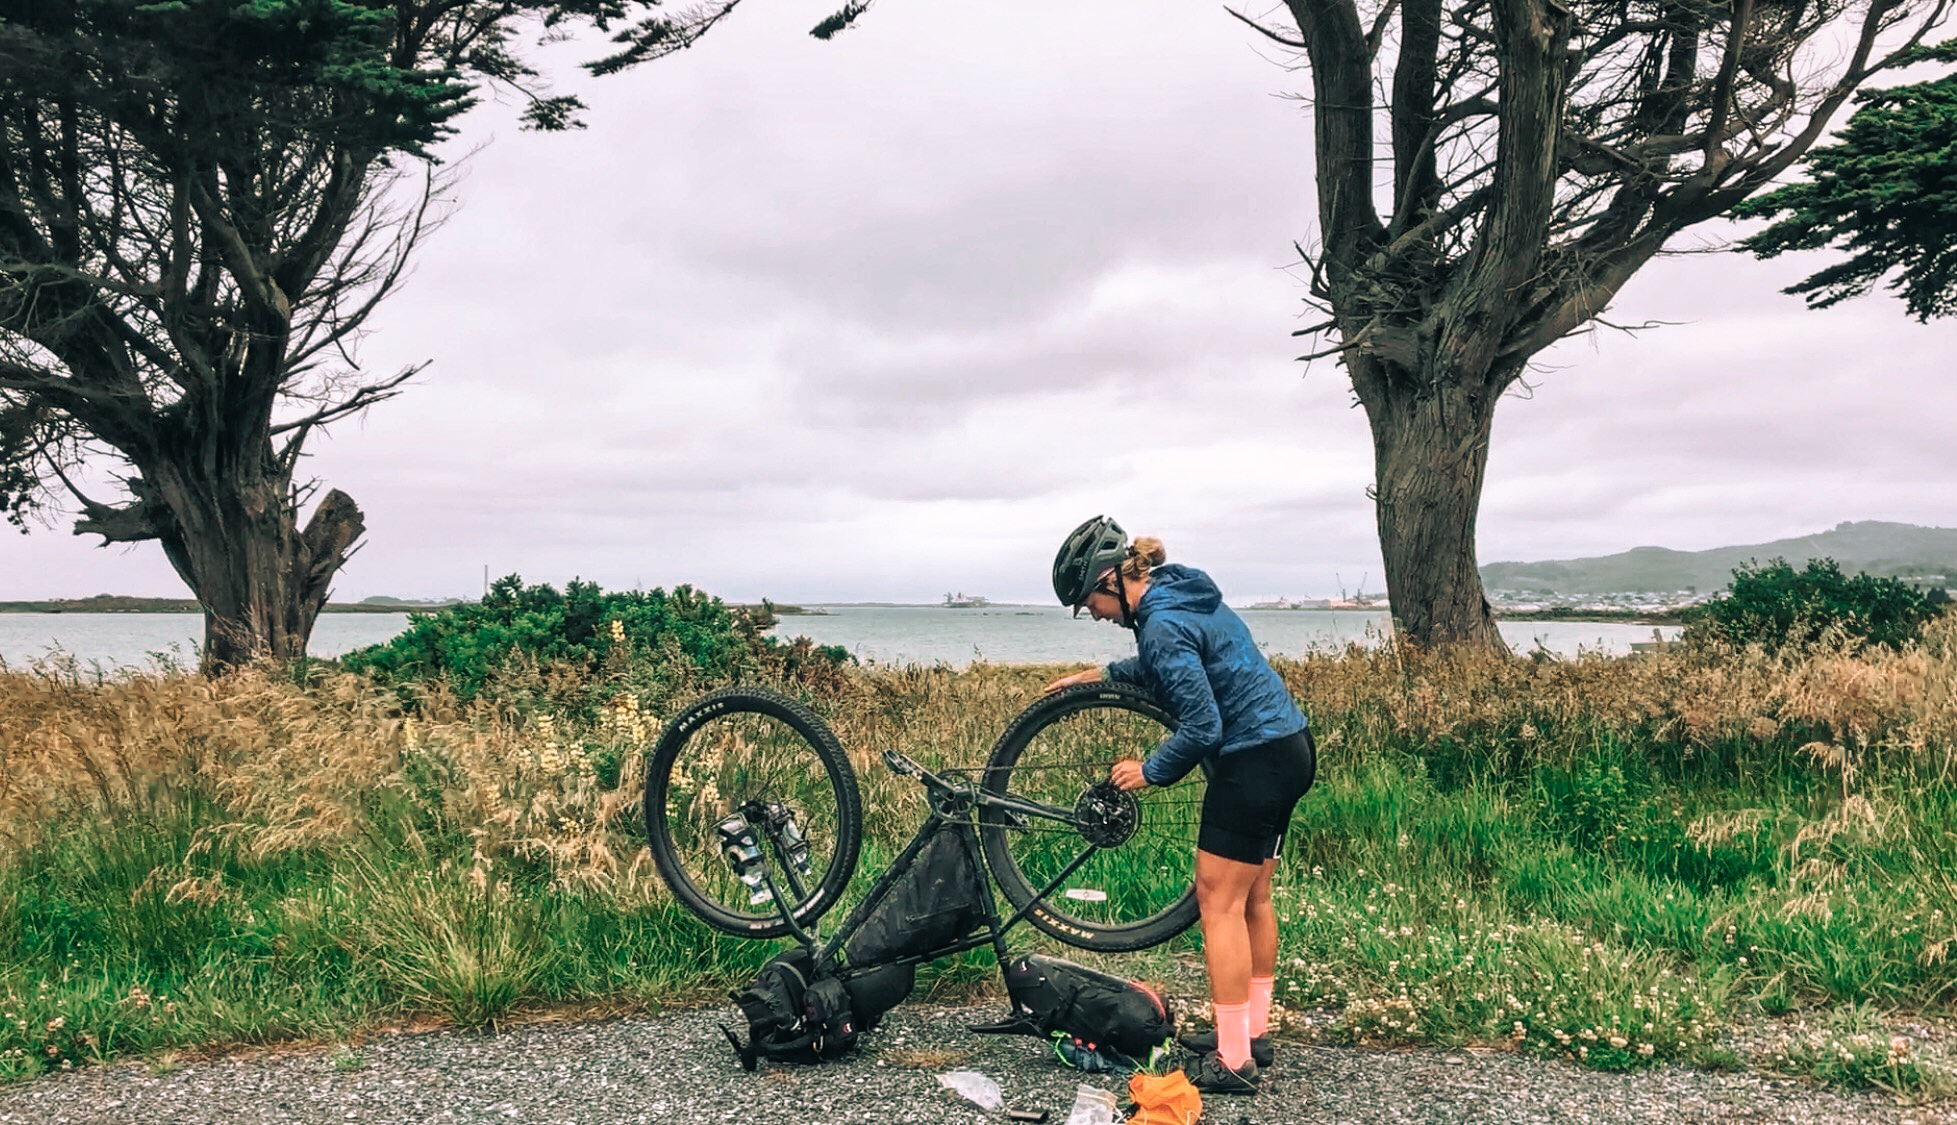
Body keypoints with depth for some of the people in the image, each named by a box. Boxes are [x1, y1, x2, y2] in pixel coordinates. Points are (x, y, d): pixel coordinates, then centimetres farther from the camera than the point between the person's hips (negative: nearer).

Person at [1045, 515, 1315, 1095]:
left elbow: (1201, 727, -23)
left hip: (1254, 762, -10)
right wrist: (1098, 674, 24)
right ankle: (1253, 1031, 30)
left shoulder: (1162, 624, -21)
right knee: (1252, 897, 18)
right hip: (1288, 748, 10)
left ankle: (1233, 1061, 4)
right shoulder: (1181, 592, 9)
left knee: (1219, 904, -2)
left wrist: (1148, 771, -9)